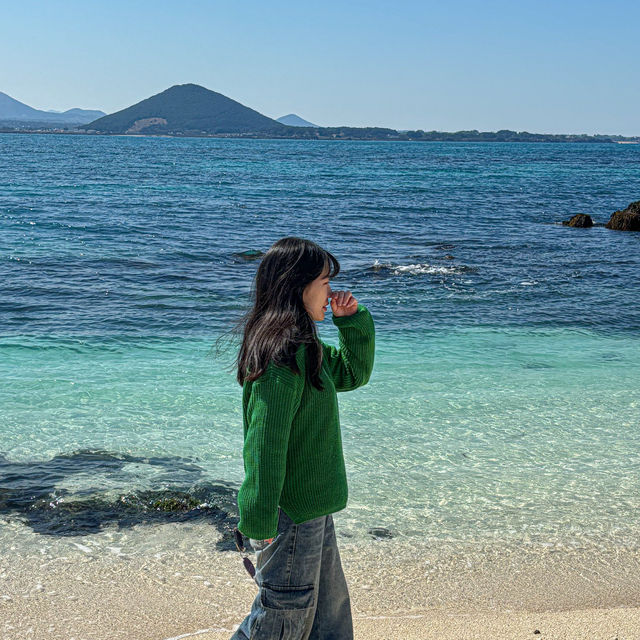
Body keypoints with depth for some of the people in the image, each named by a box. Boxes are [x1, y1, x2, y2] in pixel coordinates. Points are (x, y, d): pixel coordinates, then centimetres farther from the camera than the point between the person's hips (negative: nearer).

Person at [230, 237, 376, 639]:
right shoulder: (284, 355, -24)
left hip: (312, 509, 10)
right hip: (290, 514, -10)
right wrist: (260, 520, -22)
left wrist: (353, 320, 6)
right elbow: (266, 440, -25)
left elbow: (354, 373, 21)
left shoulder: (305, 348, 7)